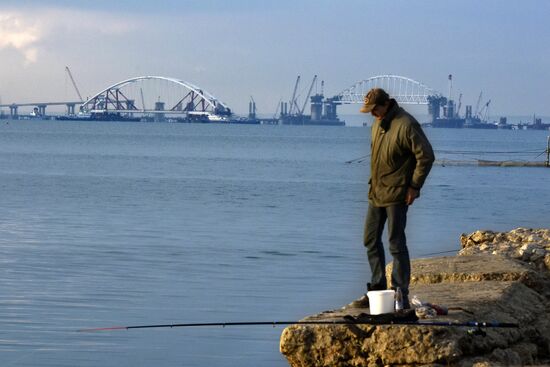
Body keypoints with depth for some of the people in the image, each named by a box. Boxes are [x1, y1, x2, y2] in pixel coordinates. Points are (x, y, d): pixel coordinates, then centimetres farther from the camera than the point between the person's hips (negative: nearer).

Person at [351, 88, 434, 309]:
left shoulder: (406, 125, -18)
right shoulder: (378, 124, 11)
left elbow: (426, 156, -18)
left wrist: (414, 186, -16)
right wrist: (374, 182, 16)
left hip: (396, 195, -9)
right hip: (376, 192, 9)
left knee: (396, 244, -6)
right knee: (371, 241, 11)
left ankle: (400, 296, 0)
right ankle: (377, 290, 20)